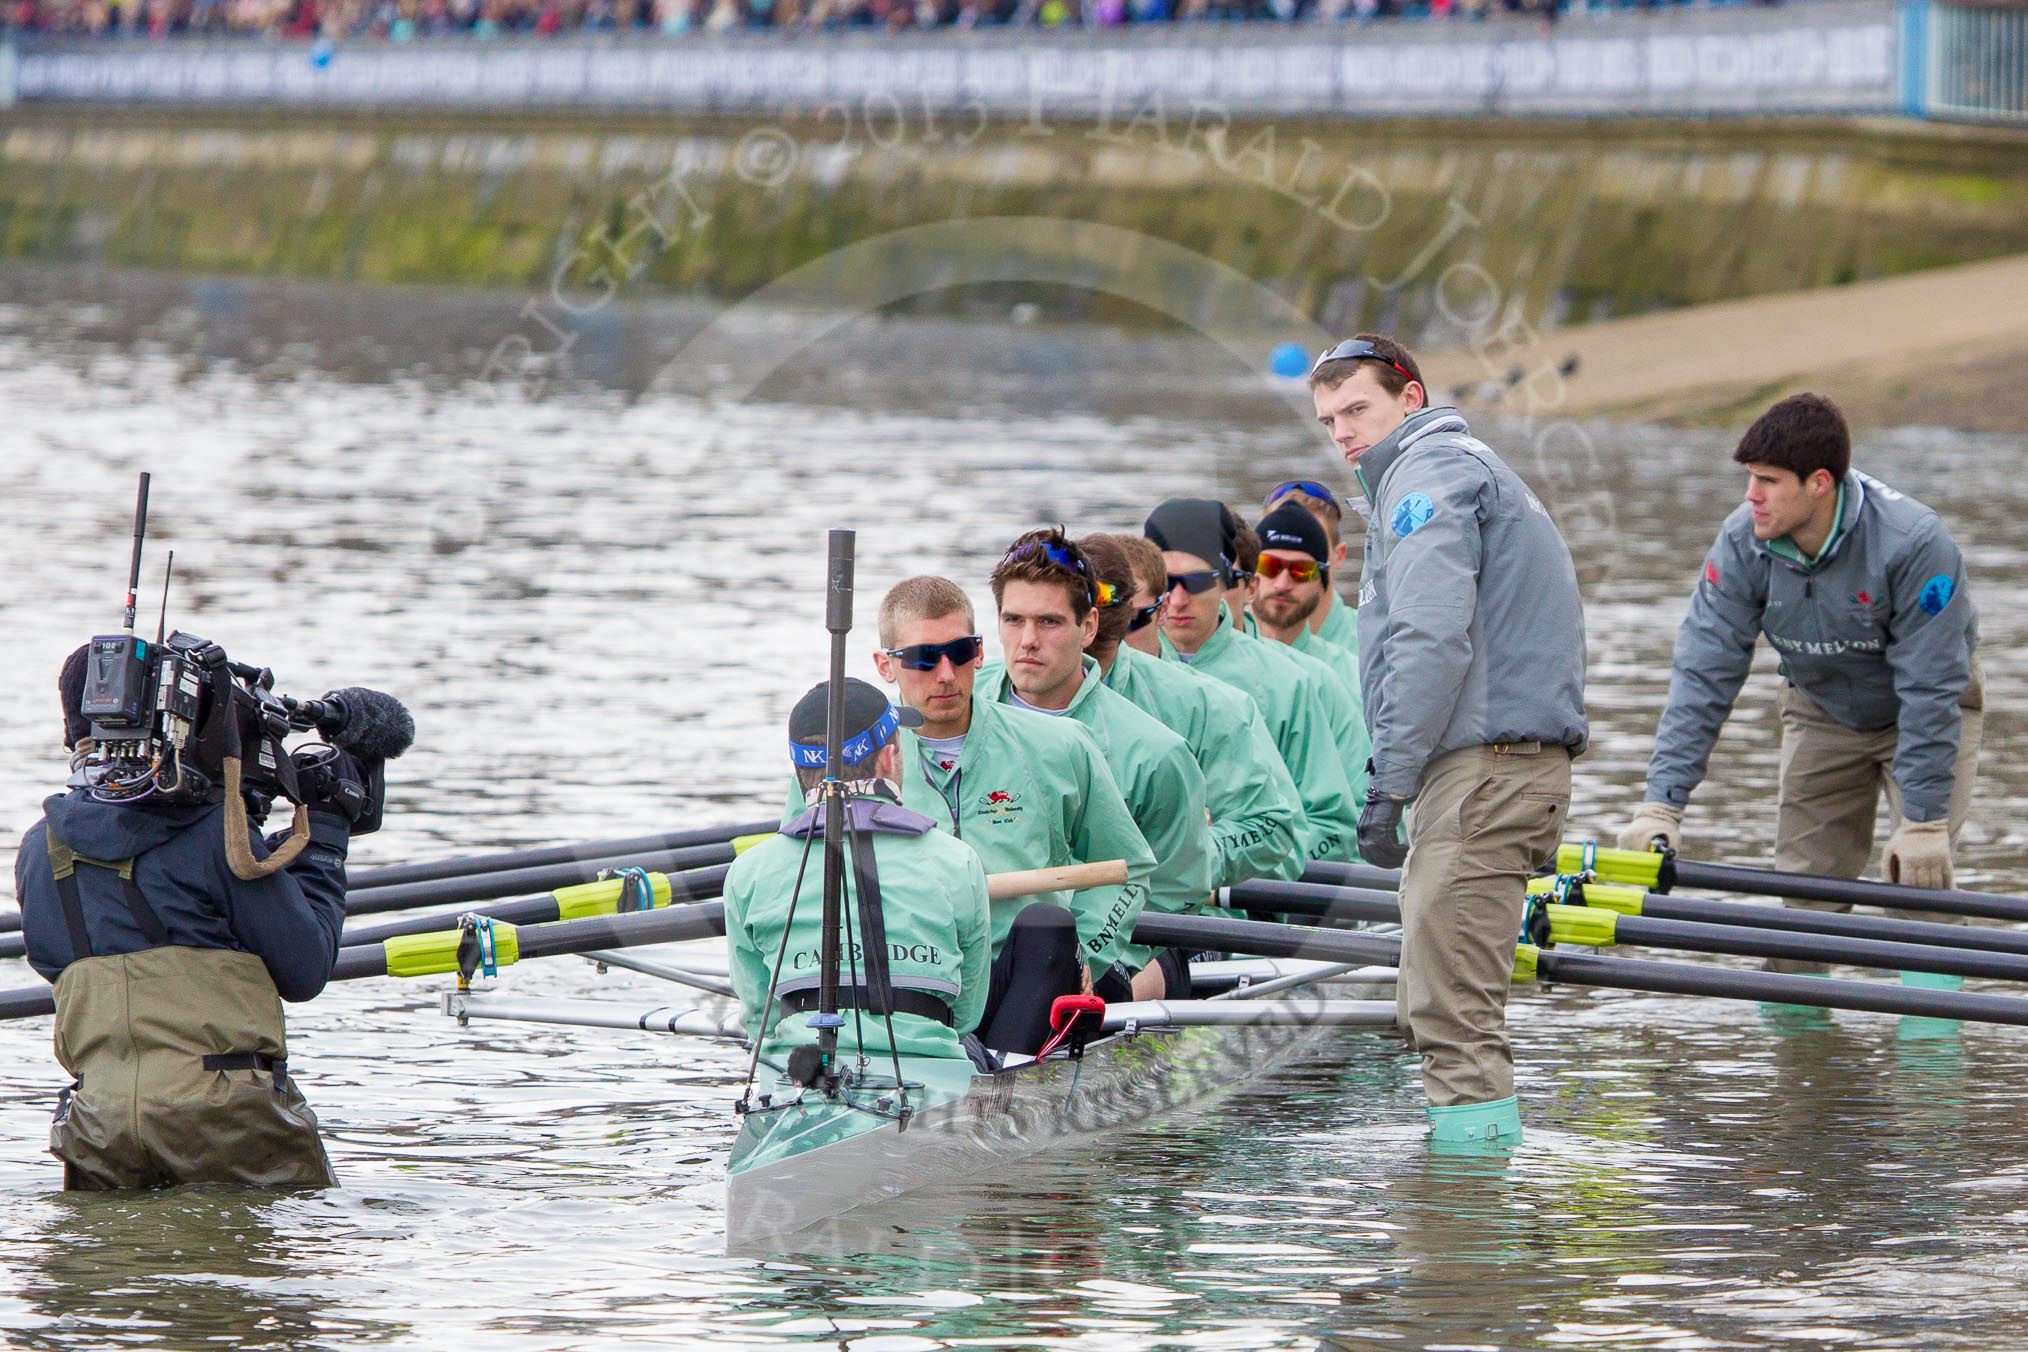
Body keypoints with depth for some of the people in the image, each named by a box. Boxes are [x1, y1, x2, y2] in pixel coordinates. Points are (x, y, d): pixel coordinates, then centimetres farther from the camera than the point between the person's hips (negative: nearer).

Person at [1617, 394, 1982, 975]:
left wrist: (1924, 821, -30)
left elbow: (1930, 691, -30)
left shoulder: (1915, 543, -35)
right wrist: (1662, 803, -28)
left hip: (1931, 711, -4)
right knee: (1804, 877, -2)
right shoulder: (1743, 542, -24)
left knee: (1921, 873, -19)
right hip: (1822, 711, 4)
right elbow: (1704, 671, -22)